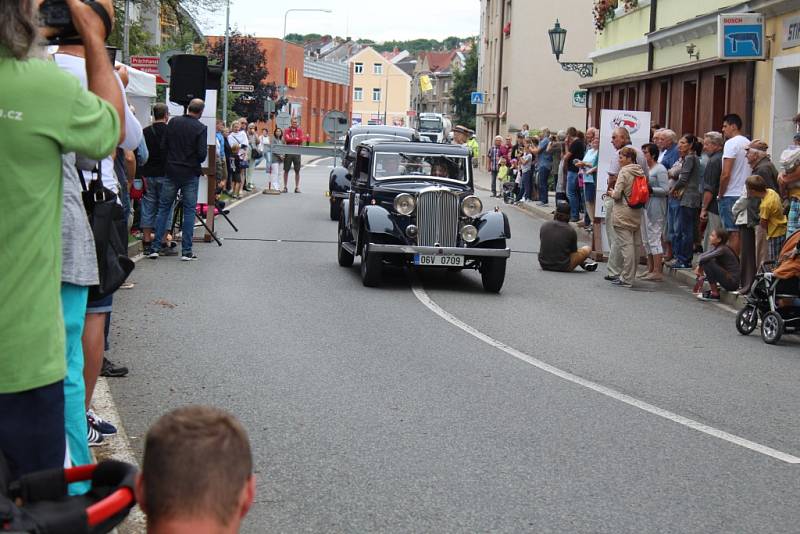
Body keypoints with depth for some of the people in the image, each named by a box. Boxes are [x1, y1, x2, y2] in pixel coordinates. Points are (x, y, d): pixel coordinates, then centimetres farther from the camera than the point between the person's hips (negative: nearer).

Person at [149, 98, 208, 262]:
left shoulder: (173, 122, 0)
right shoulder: (200, 128, -10)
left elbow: (164, 144, 3)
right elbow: (202, 154, -15)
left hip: (172, 171, 3)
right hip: (190, 174, -3)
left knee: (163, 208, 9)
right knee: (189, 210, 4)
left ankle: (155, 248, 5)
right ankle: (187, 251, 2)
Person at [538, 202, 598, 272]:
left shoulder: (544, 226, -2)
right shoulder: (571, 230, -12)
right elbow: (574, 251, 1)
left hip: (544, 266, 5)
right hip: (563, 268, -5)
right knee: (587, 249, 13)